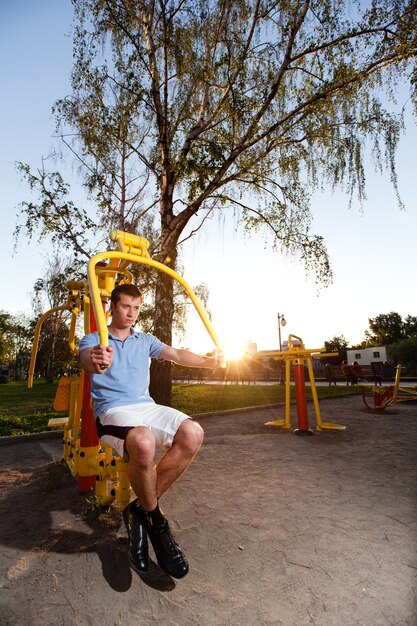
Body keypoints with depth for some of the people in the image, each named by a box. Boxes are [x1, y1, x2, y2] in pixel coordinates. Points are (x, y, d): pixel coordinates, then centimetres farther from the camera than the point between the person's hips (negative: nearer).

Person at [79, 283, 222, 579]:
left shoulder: (145, 340, 20)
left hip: (146, 406, 5)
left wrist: (207, 361, -11)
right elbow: (86, 359, -16)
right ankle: (155, 520, -7)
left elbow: (176, 355, 6)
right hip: (112, 408, -4)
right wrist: (95, 361, -41)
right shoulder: (93, 339, 8)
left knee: (192, 433, -24)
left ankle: (139, 510, -8)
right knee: (143, 443, -38)